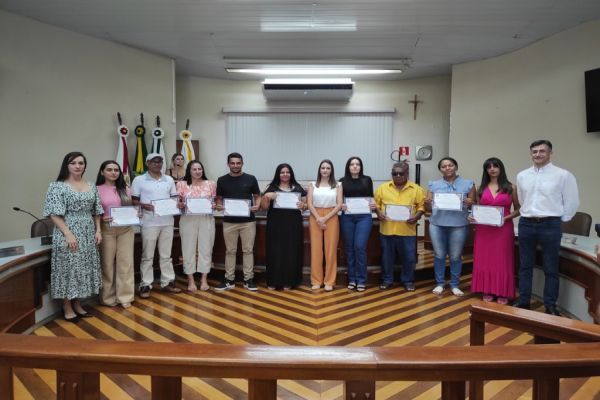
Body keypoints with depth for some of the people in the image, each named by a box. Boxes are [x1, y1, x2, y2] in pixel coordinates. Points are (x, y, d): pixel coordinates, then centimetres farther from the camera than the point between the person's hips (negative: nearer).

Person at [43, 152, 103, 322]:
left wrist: (98, 230, 3)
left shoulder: (91, 187, 10)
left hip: (88, 235, 6)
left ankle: (77, 304, 24)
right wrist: (68, 233, -19)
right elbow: (54, 214, -12)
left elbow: (96, 212, 14)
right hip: (68, 234, -5)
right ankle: (67, 308, 13)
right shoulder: (57, 186, -6)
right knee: (68, 269, -1)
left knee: (85, 269, 10)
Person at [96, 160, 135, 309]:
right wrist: (101, 218, -21)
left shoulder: (125, 189, 11)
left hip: (126, 229, 4)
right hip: (107, 230, -3)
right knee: (107, 264, 4)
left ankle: (125, 296, 14)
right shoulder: (97, 190, -2)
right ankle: (108, 297, 19)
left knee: (126, 262, 4)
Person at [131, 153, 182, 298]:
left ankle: (167, 282, 20)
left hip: (167, 222, 4)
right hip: (149, 223, -4)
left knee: (166, 255, 11)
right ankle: (145, 285, 11)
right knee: (147, 256, 3)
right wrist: (145, 206, -19)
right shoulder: (139, 180, 0)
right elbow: (133, 201, -1)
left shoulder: (169, 180, 11)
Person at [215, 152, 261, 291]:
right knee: (230, 251, 8)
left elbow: (257, 196, 7)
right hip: (229, 221, 1)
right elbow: (219, 199, 9)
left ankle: (248, 279, 14)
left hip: (248, 221, -1)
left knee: (248, 250, 5)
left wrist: (257, 206, -13)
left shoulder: (250, 179, 1)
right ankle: (229, 280, 17)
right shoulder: (222, 180, 3)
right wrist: (219, 206, -13)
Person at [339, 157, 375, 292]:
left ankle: (361, 280, 2)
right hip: (347, 217, 1)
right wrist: (340, 205, -12)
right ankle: (352, 279, 17)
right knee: (349, 248, 6)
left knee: (360, 247, -9)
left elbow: (371, 197, 10)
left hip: (364, 217, -1)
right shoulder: (342, 181, 6)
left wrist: (373, 204, -11)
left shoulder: (367, 180, 7)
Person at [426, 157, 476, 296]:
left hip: (459, 225, -1)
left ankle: (454, 285, 18)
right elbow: (429, 208, 8)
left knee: (455, 256, 5)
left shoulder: (468, 184, 5)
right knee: (439, 255, 6)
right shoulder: (434, 185, 8)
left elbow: (474, 204, 6)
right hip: (437, 224, 1)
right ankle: (439, 283, 17)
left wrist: (469, 203, -15)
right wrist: (427, 203, -13)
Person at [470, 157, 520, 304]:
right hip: (484, 229, 2)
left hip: (503, 229, -2)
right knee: (484, 260, 6)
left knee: (502, 260, 4)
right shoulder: (481, 188, 7)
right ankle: (487, 291, 17)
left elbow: (517, 209, 5)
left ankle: (502, 293, 13)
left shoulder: (510, 188, 2)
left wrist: (507, 217, -12)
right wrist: (472, 217, -8)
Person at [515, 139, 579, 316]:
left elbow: (572, 202, 0)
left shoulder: (563, 175, -5)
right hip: (526, 224, 4)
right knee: (525, 267, 11)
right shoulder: (522, 176, 7)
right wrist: (528, 215, 16)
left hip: (550, 225, -4)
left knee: (550, 269, 5)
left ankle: (550, 307, 17)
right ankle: (523, 302, 21)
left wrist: (558, 220, 4)